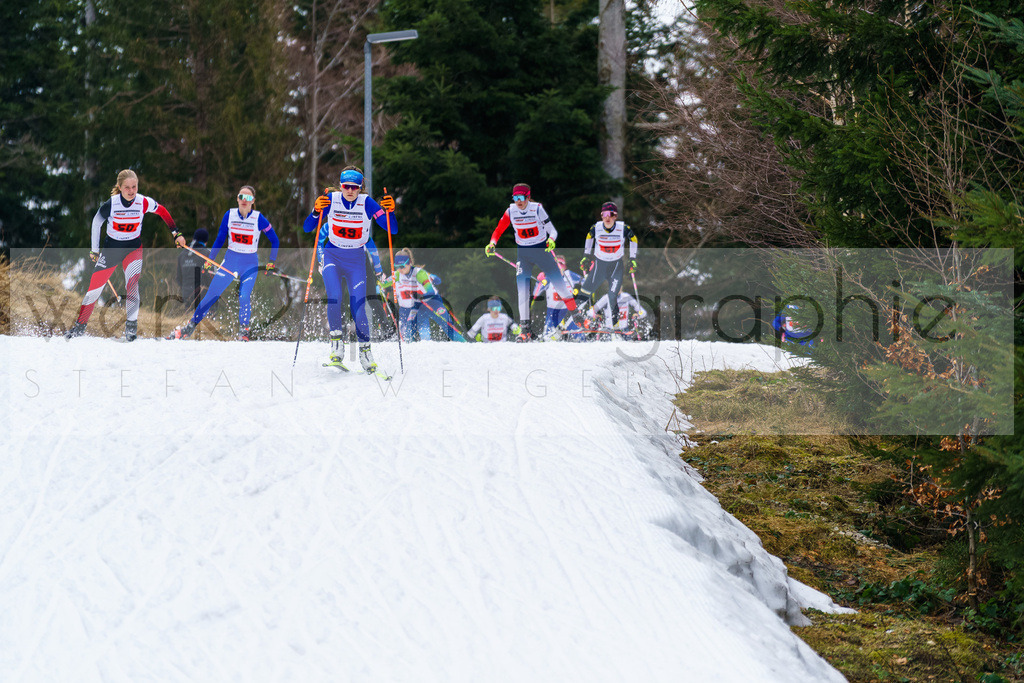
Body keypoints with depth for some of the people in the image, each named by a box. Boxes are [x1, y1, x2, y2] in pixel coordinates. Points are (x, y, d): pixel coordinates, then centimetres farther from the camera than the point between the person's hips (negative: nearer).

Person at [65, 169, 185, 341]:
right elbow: (96, 222, -2)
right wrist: (94, 249, 4)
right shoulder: (111, 204, -21)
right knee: (94, 288, 1)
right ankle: (80, 325, 20)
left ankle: (132, 325, -20)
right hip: (111, 247, 0)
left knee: (132, 282, -26)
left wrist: (175, 233, 2)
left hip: (133, 247, 0)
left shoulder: (144, 203, -17)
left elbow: (162, 211, 3)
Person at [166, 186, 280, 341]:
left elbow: (275, 241, 1)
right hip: (230, 260, 2)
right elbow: (220, 239, 9)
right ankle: (190, 327, 11)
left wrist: (271, 262, -5)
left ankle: (243, 332, -6)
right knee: (211, 295, 0)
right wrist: (210, 259, 5)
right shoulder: (229, 215, -3)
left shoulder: (259, 219, -9)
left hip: (250, 264, -2)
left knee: (244, 297, -21)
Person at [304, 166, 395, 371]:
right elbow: (307, 228, -12)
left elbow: (392, 230, -14)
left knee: (358, 308, -8)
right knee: (334, 298, -24)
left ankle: (365, 349, 12)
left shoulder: (367, 203, -11)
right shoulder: (331, 200, -10)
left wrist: (389, 211, -33)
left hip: (356, 260, 0)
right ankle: (337, 346, -12)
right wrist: (317, 211, -30)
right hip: (332, 256, 0)